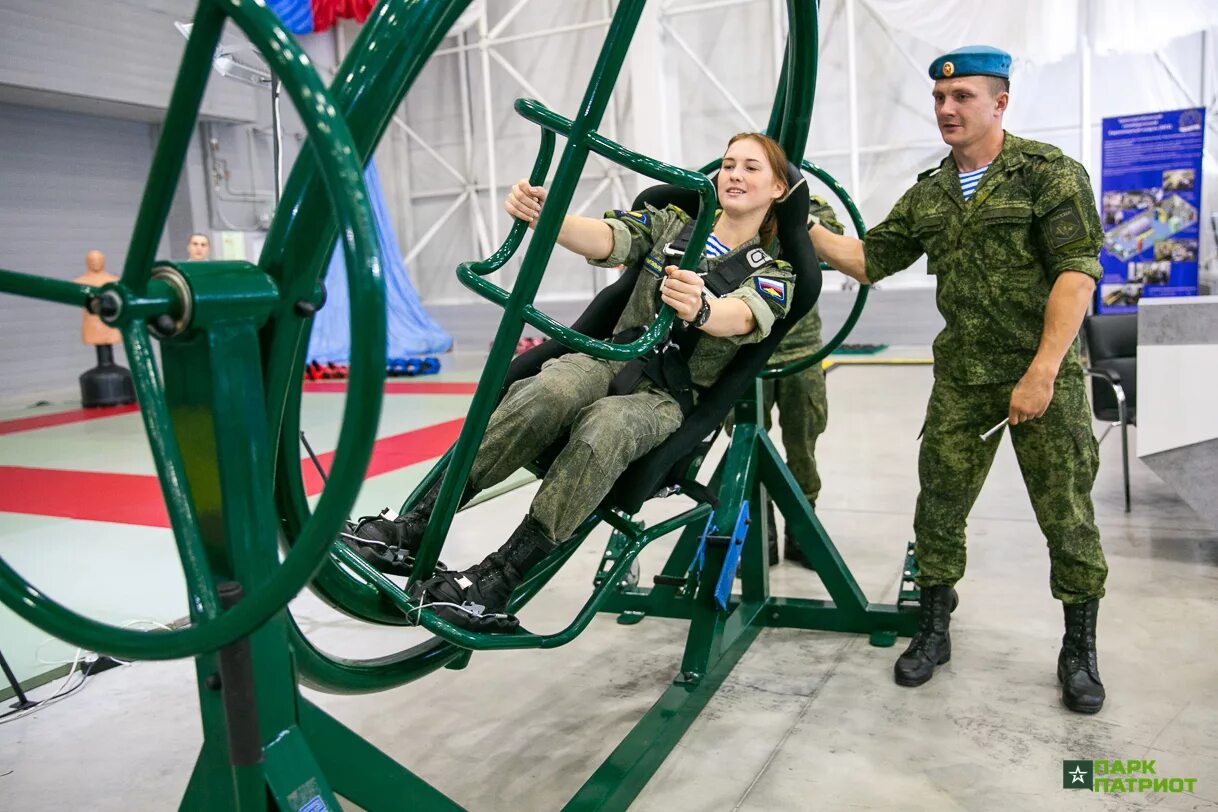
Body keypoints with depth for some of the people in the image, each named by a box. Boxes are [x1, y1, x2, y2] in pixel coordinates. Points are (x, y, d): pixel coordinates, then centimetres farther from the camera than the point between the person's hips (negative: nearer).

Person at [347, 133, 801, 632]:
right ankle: (415, 526, -34)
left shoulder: (774, 272, 5)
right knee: (547, 393, -33)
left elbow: (740, 316, -20)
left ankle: (496, 582, -39)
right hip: (614, 359, 2)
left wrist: (701, 308, -44)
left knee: (605, 426, -37)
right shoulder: (669, 223, 14)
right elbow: (602, 239, -7)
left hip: (671, 397, -2)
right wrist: (543, 216, -29)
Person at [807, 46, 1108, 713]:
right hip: (960, 379, 5)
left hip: (1047, 372, -4)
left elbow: (1077, 273, -13)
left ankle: (1079, 651, 21)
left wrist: (1042, 373, -20)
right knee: (939, 504, 6)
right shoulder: (928, 195, 10)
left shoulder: (1048, 173, -6)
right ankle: (933, 631, 23)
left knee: (1066, 515, 3)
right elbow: (868, 260, 12)